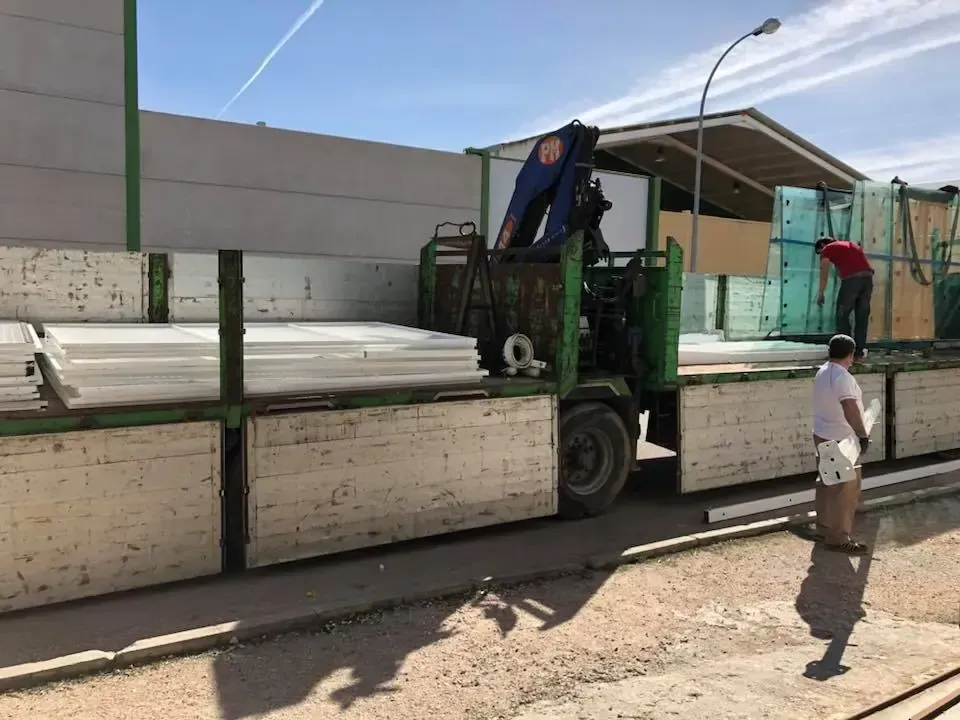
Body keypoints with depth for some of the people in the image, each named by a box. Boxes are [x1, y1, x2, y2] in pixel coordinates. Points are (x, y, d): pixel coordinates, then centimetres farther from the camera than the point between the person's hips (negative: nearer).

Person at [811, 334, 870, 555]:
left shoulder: (823, 371, 9)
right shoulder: (842, 377, -22)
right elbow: (850, 409, -34)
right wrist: (862, 435, -29)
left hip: (823, 436, 10)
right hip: (840, 441, -10)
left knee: (828, 484, 18)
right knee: (845, 490, -1)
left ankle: (823, 529, 28)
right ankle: (838, 538, 5)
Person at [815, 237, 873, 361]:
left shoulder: (827, 249, 14)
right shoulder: (850, 244, 32)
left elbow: (824, 275, 16)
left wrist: (820, 294, 26)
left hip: (851, 279, -6)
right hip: (868, 277, 6)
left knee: (842, 315, 6)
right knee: (862, 316, 10)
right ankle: (858, 352, 13)